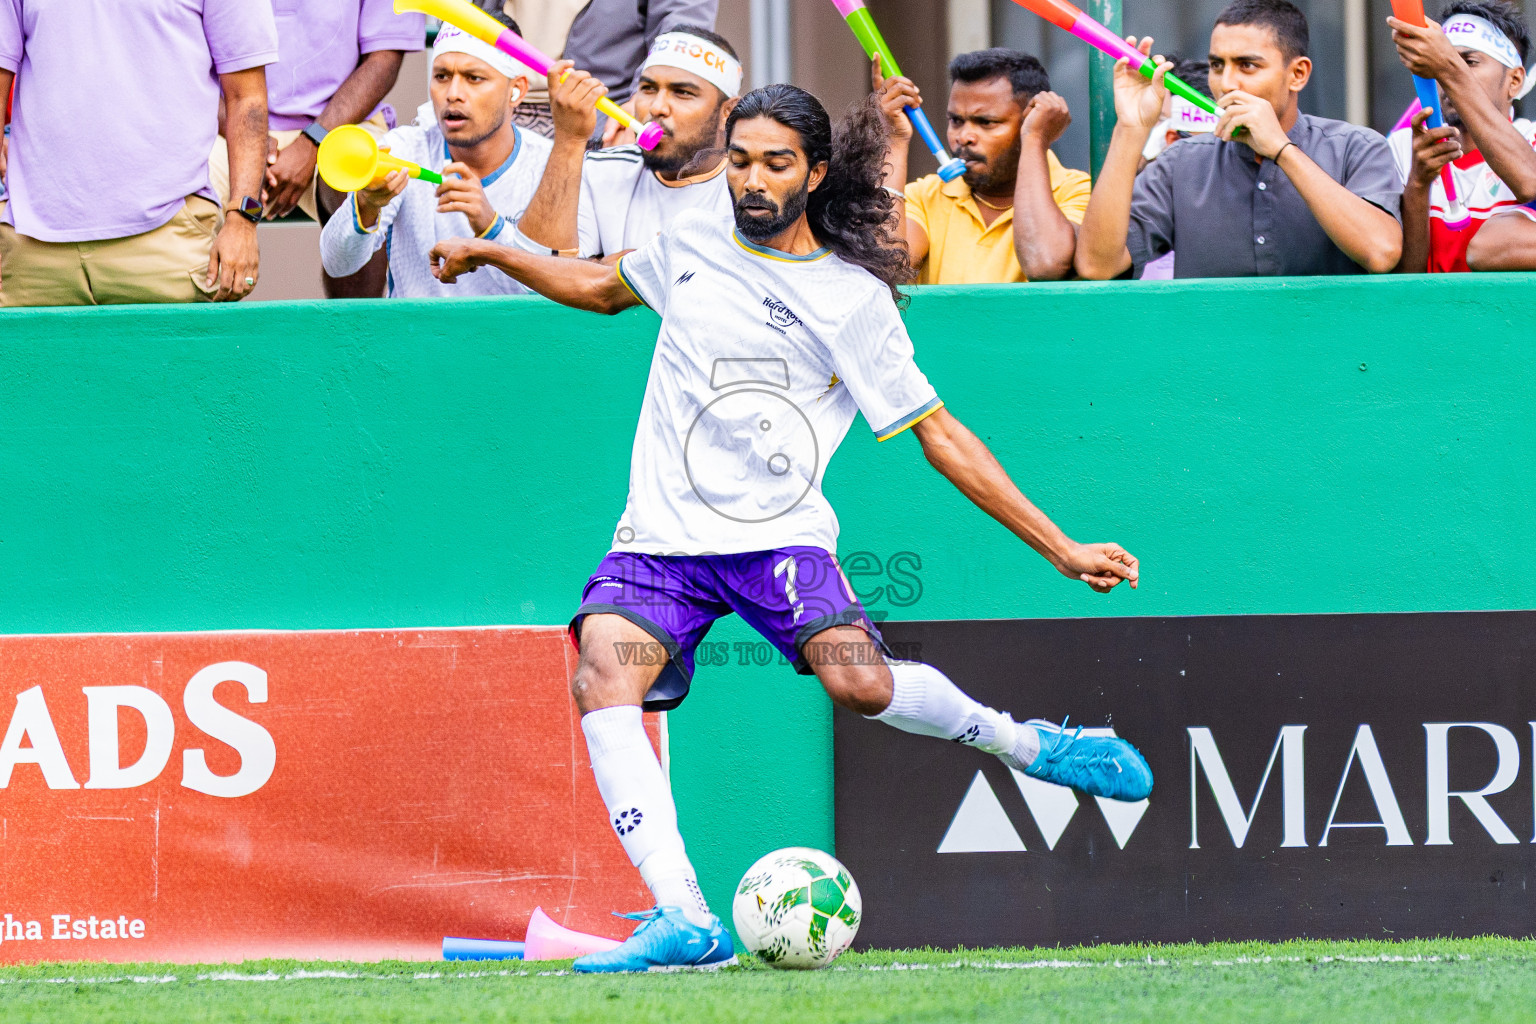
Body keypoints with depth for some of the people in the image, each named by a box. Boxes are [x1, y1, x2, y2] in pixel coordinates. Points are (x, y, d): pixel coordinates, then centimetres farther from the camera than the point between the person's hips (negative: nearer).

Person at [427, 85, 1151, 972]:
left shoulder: (853, 299, 1)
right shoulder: (694, 244, 13)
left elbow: (940, 437, 2)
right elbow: (601, 287, 36)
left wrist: (1061, 549, -1)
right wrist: (492, 254, 27)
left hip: (778, 533, -3)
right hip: (662, 534, 3)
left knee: (858, 680, -29)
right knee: (603, 680, -25)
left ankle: (1027, 744, 2)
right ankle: (685, 922, -30)